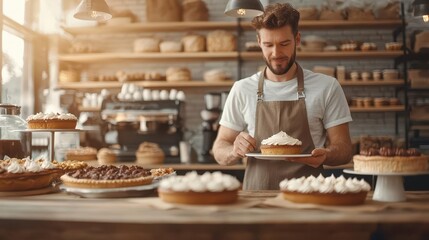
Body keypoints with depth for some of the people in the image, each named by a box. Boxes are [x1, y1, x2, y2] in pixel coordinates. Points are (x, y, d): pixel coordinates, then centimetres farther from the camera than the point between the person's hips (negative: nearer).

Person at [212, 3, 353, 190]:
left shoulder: (327, 87, 2)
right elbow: (219, 150, 9)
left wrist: (325, 155, -17)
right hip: (256, 192, 1)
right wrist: (235, 151, -13)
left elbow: (343, 148, 5)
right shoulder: (242, 90, 5)